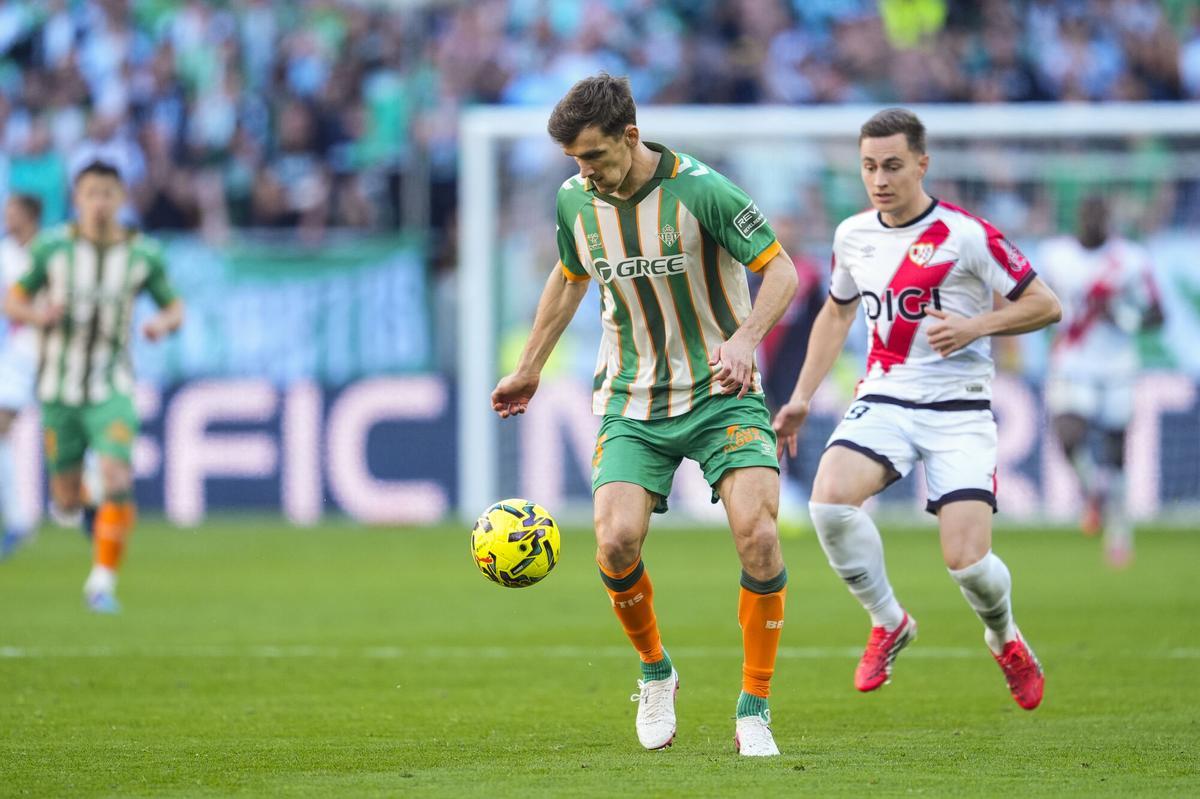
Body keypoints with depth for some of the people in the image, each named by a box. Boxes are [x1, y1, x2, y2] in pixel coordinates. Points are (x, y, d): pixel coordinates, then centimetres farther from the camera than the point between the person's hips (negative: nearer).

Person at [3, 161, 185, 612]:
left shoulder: (143, 256, -3)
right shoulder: (51, 248, -5)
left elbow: (175, 309, 9)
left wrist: (163, 323, -14)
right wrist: (38, 315, -20)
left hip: (112, 388, -1)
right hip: (58, 387, 1)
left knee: (118, 482, -21)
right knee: (68, 501, 4)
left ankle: (103, 581, -11)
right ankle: (77, 497, 42)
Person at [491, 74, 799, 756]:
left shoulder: (700, 190, -15)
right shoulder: (576, 201, 0)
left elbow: (781, 270, -10)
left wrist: (743, 339, -26)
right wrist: (530, 368, 27)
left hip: (721, 392, -3)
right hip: (632, 402, 3)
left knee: (758, 534, -21)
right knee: (617, 541, -18)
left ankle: (755, 709, -7)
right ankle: (656, 672, 11)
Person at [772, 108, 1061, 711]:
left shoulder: (966, 235, -9)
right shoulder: (852, 236, 7)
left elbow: (1045, 305, -4)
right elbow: (836, 313, 25)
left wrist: (976, 326, -20)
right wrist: (802, 397, 18)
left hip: (959, 408, -4)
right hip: (883, 401, 4)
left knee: (966, 560, -14)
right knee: (830, 498, -27)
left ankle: (1005, 640, 22)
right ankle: (889, 624, -3)